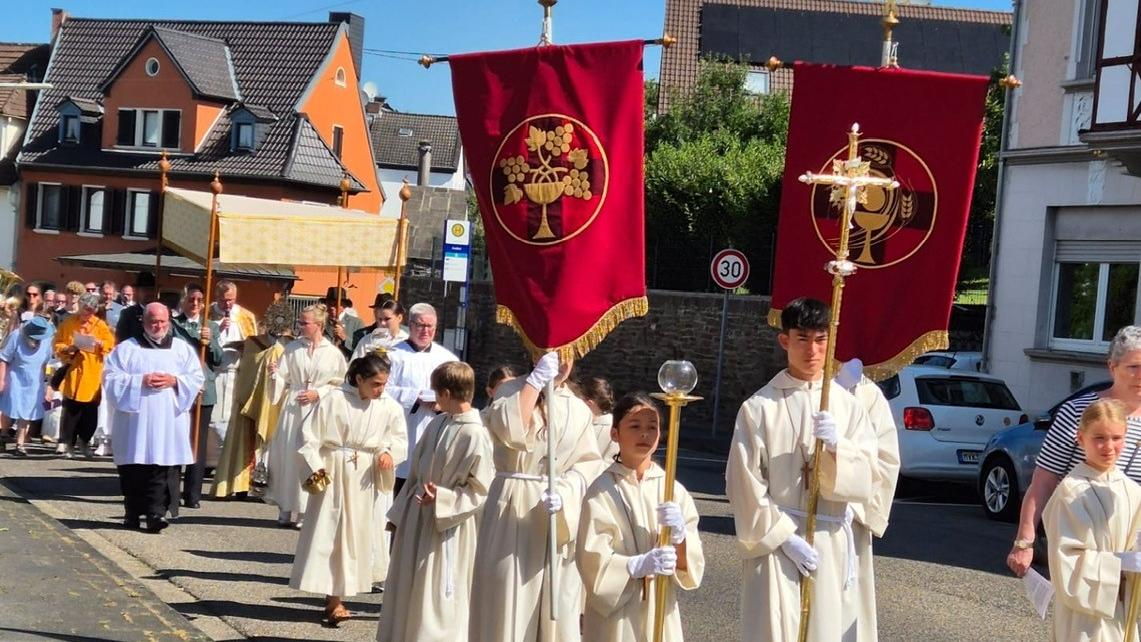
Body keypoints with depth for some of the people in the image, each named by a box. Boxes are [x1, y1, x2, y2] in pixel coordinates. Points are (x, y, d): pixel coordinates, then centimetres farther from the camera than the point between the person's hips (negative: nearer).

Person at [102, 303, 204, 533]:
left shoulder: (183, 349, 11)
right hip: (134, 420, 0)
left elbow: (196, 378, 7)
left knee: (160, 467, -6)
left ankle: (155, 513, -9)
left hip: (168, 421, 0)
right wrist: (140, 381, -13)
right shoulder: (127, 348, 7)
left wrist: (174, 381, -10)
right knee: (133, 468, 4)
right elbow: (111, 378, -1)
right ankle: (133, 512, 14)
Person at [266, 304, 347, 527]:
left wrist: (318, 393, -8)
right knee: (288, 455, 1)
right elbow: (283, 381, 6)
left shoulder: (333, 353, -1)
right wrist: (275, 373, -14)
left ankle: (306, 510, 5)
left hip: (319, 411, -2)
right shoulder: (292, 348, 5)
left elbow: (339, 385, 4)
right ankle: (286, 509, 11)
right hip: (293, 408, 2)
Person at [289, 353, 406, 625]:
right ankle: (334, 600, 2)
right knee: (330, 532, -2)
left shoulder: (389, 407, -2)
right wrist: (315, 466, -15)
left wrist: (388, 452, -13)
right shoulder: (334, 400, -10)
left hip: (365, 477, 3)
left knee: (357, 534, 6)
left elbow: (399, 439, 7)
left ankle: (334, 596, 17)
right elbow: (311, 436, -6)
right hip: (333, 472, -3)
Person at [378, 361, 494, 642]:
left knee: (436, 595, 2)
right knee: (407, 589, 18)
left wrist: (442, 498, -23)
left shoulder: (474, 434, -20)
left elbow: (481, 490, -16)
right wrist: (401, 511, 14)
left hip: (447, 527, -7)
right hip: (418, 518, 7)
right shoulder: (437, 423, 1)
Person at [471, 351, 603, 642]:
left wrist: (564, 492, -16)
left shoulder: (578, 409, 9)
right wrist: (538, 377, -17)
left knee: (558, 608, 4)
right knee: (510, 602, -2)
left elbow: (590, 463, 2)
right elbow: (511, 430, -20)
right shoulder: (512, 390, 1)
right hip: (514, 512, -3)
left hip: (561, 522, 3)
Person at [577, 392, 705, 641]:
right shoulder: (602, 490, -6)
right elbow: (593, 560, -11)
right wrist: (639, 565, -24)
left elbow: (690, 566, 2)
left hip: (661, 611, 3)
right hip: (615, 612, -3)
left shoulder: (674, 490, 2)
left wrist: (679, 535, -17)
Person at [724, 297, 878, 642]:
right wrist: (785, 536, -11)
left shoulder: (847, 405, 5)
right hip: (774, 543, -3)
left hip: (831, 544, 3)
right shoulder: (758, 407, -4)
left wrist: (837, 445, -17)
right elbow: (745, 484, -6)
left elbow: (864, 478, 1)